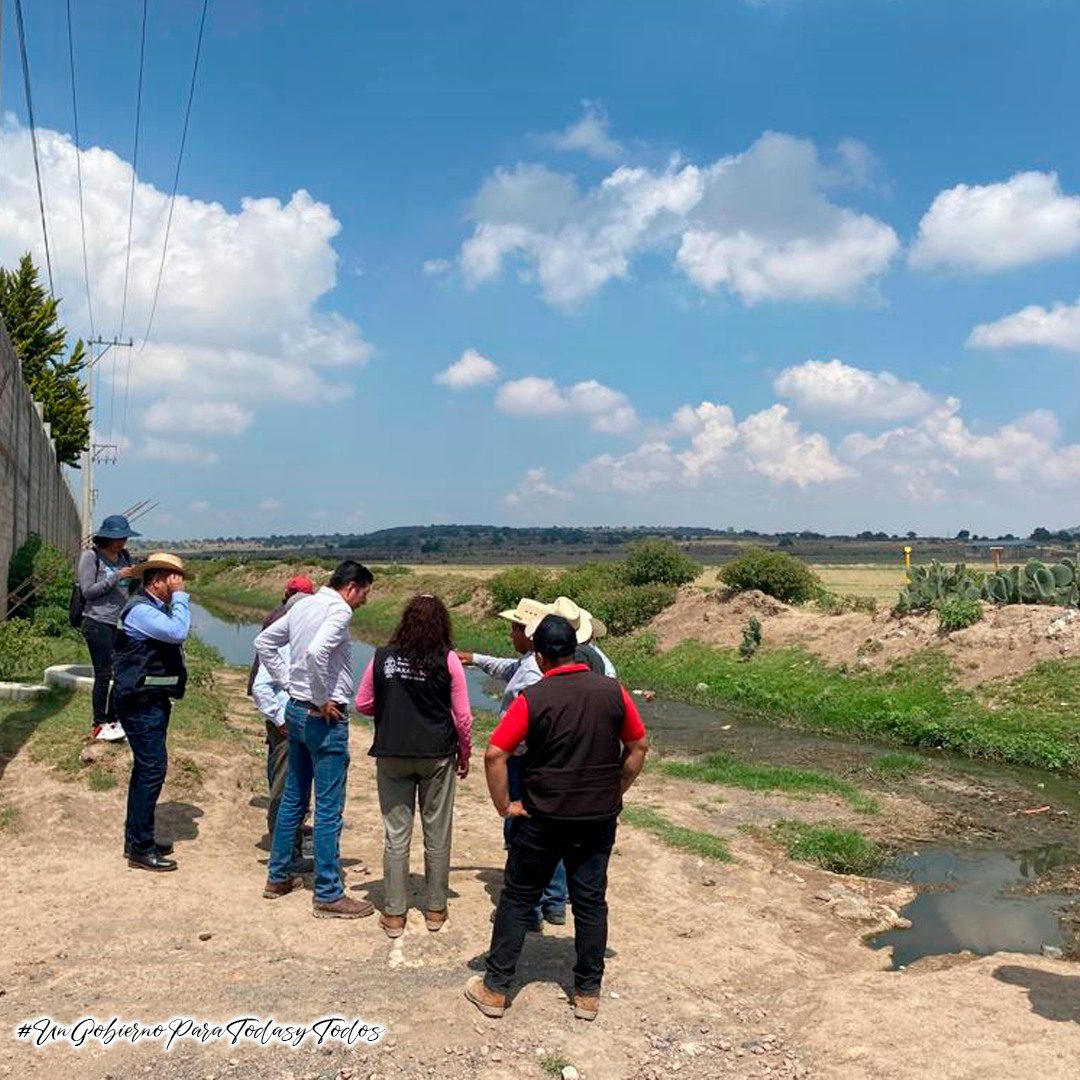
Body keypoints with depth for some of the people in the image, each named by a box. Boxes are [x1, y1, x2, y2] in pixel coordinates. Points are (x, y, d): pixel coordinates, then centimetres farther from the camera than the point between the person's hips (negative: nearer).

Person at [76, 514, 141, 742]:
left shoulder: (124, 556, 9)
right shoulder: (90, 556, -7)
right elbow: (87, 591, -10)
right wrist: (117, 576, -18)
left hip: (120, 623, 6)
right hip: (98, 623, -5)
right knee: (103, 675, -3)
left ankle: (112, 720, 15)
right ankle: (99, 726, 6)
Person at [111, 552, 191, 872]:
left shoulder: (156, 608, 15)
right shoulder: (140, 610, -17)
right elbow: (178, 632, -28)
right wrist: (179, 596, -20)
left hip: (153, 700, 11)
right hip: (141, 702, -11)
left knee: (146, 769, 17)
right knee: (152, 769, -9)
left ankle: (136, 840, 28)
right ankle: (141, 849, -2)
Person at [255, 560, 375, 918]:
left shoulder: (303, 606, 10)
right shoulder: (339, 610, -16)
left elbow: (263, 642, 16)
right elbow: (316, 652, -32)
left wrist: (289, 683, 13)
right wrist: (322, 699, -19)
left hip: (296, 710, 9)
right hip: (325, 717, -9)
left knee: (293, 798, 19)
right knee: (328, 809, -1)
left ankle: (278, 877, 30)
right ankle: (329, 895, 7)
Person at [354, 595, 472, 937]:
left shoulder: (383, 657, -1)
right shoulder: (447, 660, -6)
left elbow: (363, 705, 7)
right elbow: (462, 716, -3)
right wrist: (464, 755, 10)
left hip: (392, 755, 1)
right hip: (437, 755, -1)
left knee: (396, 835, 8)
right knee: (437, 835, 11)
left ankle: (394, 914, 13)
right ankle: (435, 909, 22)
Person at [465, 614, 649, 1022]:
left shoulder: (532, 698, -13)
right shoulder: (612, 691, -4)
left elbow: (494, 754, -15)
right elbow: (639, 746, 6)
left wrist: (504, 805, -4)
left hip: (543, 819, -2)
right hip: (599, 818, 3)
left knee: (517, 899, 11)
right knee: (591, 901, 13)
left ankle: (495, 988, 18)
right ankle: (588, 993, 21)